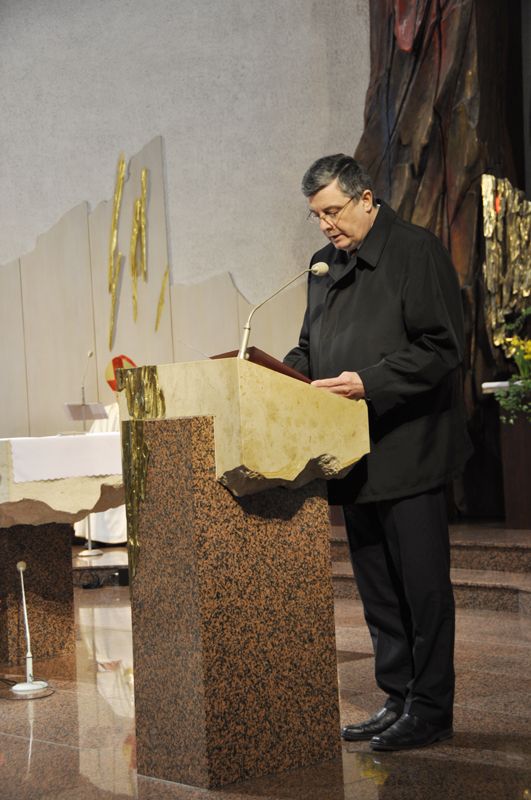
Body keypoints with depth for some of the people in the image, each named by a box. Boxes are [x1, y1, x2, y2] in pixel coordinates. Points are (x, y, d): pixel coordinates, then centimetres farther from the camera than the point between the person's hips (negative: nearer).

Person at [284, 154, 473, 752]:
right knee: (376, 586, 13)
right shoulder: (326, 265, 16)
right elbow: (312, 346, 25)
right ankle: (398, 698, 23)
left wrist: (371, 382, -22)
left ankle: (430, 708, 8)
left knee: (422, 583, -1)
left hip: (408, 450, -8)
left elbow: (441, 347, -14)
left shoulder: (417, 252, -7)